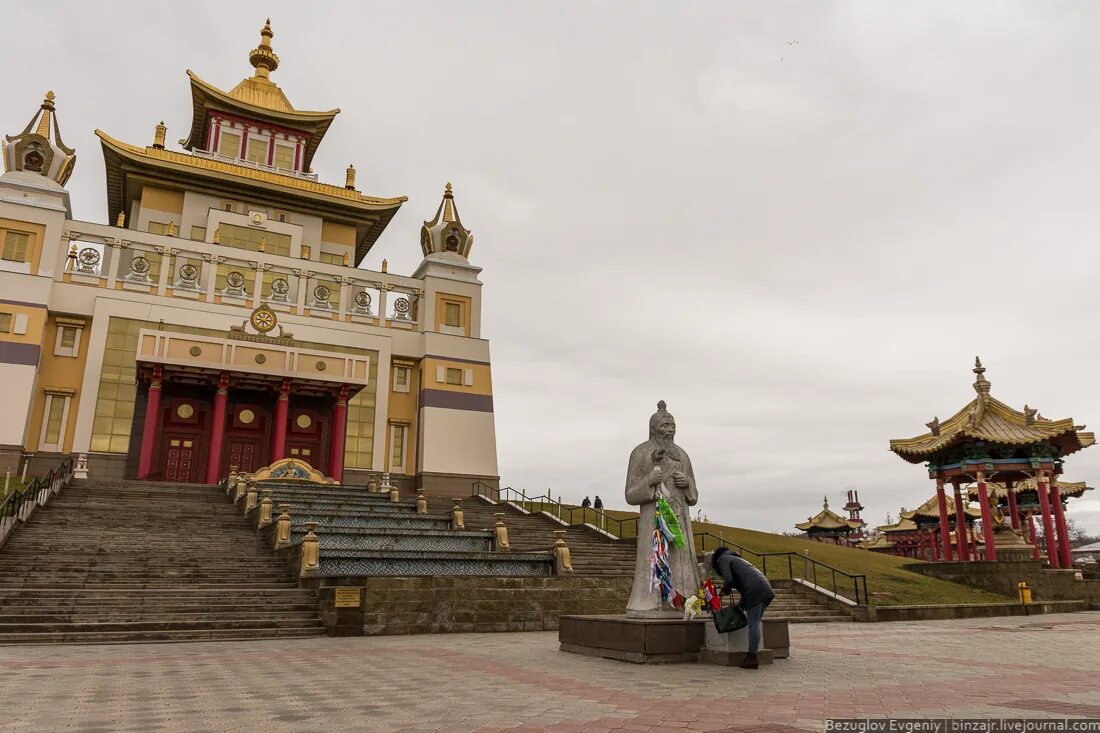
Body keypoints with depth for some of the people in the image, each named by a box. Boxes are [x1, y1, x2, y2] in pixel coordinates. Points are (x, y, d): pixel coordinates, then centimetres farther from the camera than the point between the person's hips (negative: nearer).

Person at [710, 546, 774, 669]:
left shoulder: (722, 559, 9)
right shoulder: (737, 559, 35)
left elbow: (729, 580, -7)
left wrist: (724, 590, 12)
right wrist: (740, 606, 36)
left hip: (755, 590, -9)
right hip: (765, 588, 9)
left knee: (753, 624, -7)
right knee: (757, 621, 15)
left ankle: (752, 658, -6)